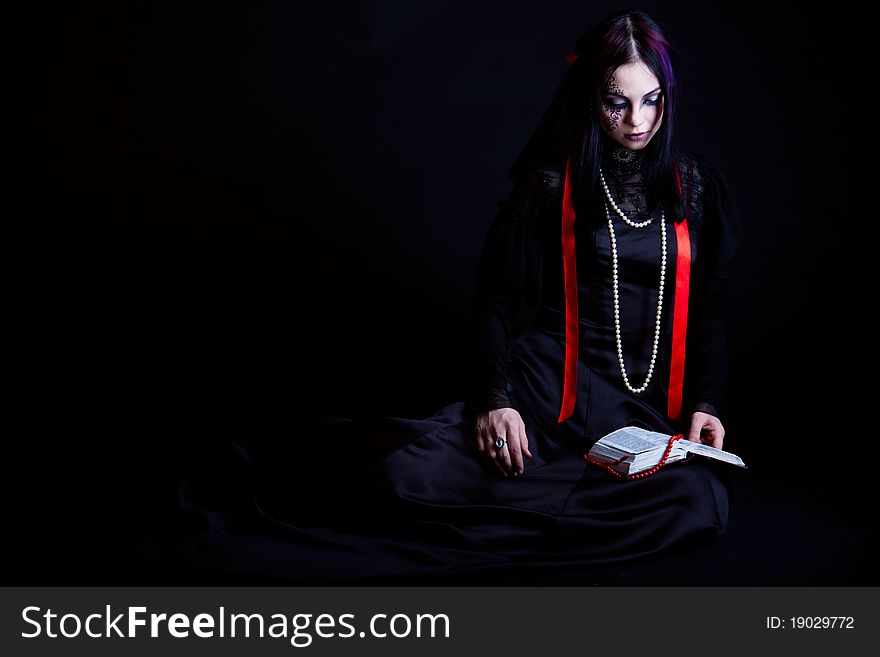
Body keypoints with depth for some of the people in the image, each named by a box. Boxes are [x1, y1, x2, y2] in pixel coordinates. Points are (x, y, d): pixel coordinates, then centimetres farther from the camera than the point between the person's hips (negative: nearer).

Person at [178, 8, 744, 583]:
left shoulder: (697, 186, 12)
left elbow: (711, 312, 15)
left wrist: (706, 403, -1)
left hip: (651, 406, 4)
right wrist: (492, 399, -12)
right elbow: (496, 302, 4)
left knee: (700, 503, -33)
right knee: (413, 475, -33)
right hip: (547, 386, -3)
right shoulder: (549, 183, 5)